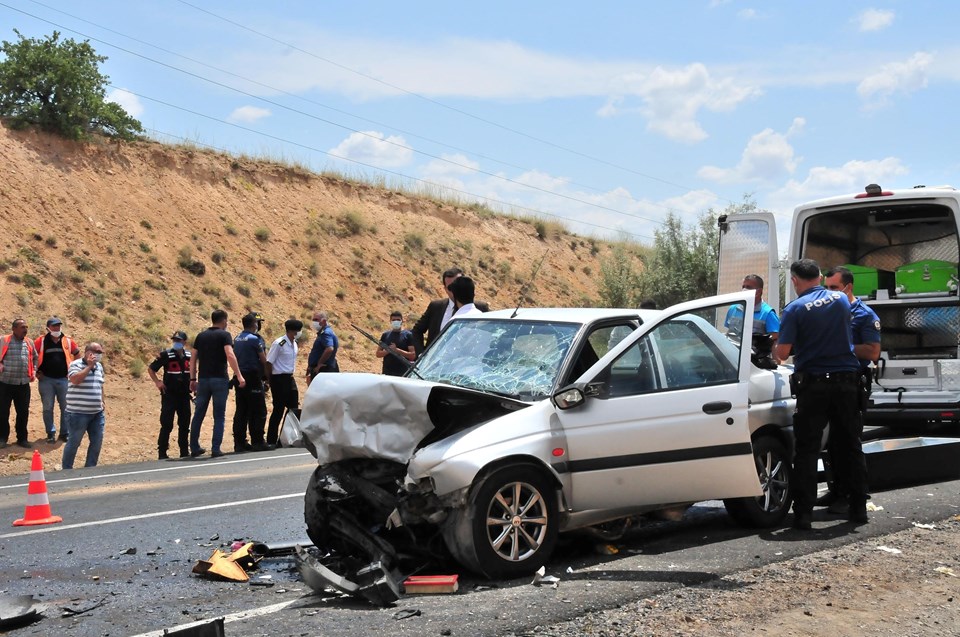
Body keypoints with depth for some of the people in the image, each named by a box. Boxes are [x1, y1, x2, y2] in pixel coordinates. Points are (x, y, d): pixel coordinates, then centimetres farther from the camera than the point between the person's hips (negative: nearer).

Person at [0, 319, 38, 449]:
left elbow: (35, 358, 23)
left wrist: (34, 371, 12)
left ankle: (22, 438, 17)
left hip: (23, 384, 4)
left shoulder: (29, 343, 10)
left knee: (23, 412, 7)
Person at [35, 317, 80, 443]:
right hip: (46, 379, -1)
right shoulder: (41, 341, -2)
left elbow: (77, 355, 16)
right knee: (48, 408, 3)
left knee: (66, 407, 4)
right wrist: (37, 371, 1)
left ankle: (65, 433, 14)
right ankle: (51, 433, 12)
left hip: (64, 379, 1)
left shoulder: (68, 341, 3)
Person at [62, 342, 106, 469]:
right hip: (78, 413, -7)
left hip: (97, 413, 7)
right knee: (74, 442, 2)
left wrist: (101, 402, 20)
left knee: (97, 442, 9)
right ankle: (66, 470, 13)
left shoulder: (99, 366, 13)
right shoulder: (76, 364, -9)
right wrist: (89, 366, -21)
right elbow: (74, 380, -28)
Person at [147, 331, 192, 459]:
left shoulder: (189, 355, 6)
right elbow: (151, 368, -2)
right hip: (169, 394, -5)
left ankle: (184, 451, 19)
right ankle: (162, 453, -1)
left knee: (184, 424, 10)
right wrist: (157, 382, -11)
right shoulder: (166, 354, -7)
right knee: (167, 424, -6)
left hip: (184, 395, 5)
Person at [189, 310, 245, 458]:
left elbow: (193, 358, 10)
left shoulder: (201, 336, 12)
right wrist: (239, 376, -18)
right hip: (219, 379, -5)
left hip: (203, 379, 5)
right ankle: (215, 449, -2)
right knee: (219, 416, 1)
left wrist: (193, 379, 14)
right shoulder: (224, 335, -4)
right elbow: (230, 355, -18)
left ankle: (194, 448, 16)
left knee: (198, 414, 12)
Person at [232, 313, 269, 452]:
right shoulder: (255, 338, -10)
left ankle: (239, 442, 9)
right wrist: (267, 378, 1)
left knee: (241, 411, 8)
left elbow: (235, 358, 15)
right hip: (253, 378, -7)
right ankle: (257, 442, -2)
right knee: (258, 412, -1)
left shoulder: (237, 339, 13)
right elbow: (263, 360, -9)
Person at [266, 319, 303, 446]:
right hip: (279, 379, -8)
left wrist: (291, 376, 14)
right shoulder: (279, 344, -15)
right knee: (278, 410, -3)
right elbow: (269, 362, -13)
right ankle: (271, 440, 6)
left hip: (290, 378, 8)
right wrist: (270, 381, -10)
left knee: (294, 408, 9)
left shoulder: (294, 344, 9)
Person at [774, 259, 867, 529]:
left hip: (813, 385, -4)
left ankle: (803, 514, -1)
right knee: (850, 446, 13)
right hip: (846, 379, 4)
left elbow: (782, 352, -13)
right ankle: (858, 507, 17)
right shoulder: (841, 300, 5)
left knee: (806, 451, 1)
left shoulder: (796, 308, -10)